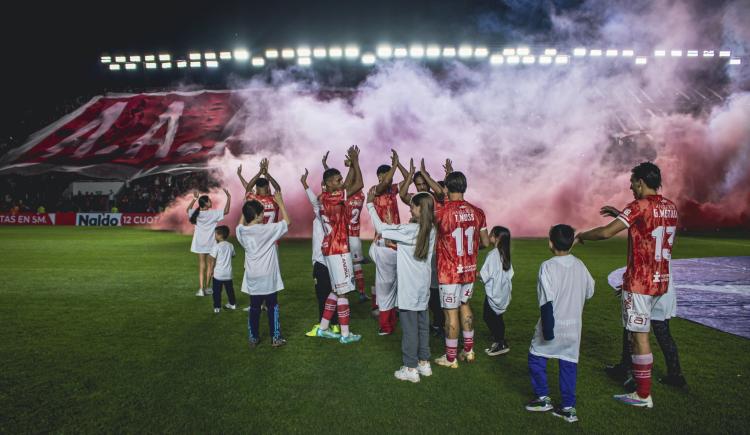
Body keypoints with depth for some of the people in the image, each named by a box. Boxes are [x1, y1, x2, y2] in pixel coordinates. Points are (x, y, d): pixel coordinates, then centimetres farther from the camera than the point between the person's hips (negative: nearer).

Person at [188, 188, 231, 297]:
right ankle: (206, 288, 15)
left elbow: (188, 210, 18)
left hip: (199, 244, 4)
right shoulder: (212, 214, -15)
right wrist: (229, 197, -9)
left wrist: (194, 199, 18)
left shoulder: (196, 214, -3)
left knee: (201, 266, 8)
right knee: (209, 266, 9)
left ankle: (201, 289, 2)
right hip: (210, 244, -3)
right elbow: (226, 211, -13)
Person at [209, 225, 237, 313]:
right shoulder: (231, 246, 1)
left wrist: (212, 270, 0)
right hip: (228, 273, 5)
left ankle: (217, 307, 6)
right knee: (229, 289, 19)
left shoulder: (216, 246, -14)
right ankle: (232, 304, 30)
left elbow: (213, 260, -11)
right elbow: (233, 255, 16)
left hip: (218, 274, -5)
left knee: (217, 291, 5)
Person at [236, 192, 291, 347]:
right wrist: (280, 202, 1)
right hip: (268, 277, -4)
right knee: (273, 308, 7)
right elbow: (287, 222, -5)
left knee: (254, 308, 13)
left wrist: (246, 209, 19)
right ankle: (275, 338, 12)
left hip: (252, 278, 4)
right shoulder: (267, 229, -15)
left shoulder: (241, 231, -2)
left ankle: (253, 338, 19)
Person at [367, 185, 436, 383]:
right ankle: (424, 363, 26)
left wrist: (370, 204, -1)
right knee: (423, 325, 15)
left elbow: (381, 228, -10)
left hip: (409, 287, -7)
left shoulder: (409, 230, -17)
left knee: (409, 327, 2)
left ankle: (411, 368, 10)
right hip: (423, 286, 7)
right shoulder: (430, 230, 3)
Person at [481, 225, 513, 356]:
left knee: (489, 317, 2)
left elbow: (484, 274, -21)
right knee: (497, 317, 17)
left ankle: (500, 343, 2)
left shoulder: (493, 255, -20)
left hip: (493, 292, -8)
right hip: (503, 291, 8)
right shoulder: (505, 254, 5)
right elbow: (510, 273, 9)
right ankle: (499, 341, 24)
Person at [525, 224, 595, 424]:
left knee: (536, 357, 13)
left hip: (554, 325, -5)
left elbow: (546, 302, -20)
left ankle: (543, 398, 17)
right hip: (574, 326, 5)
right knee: (569, 363, 11)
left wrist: (547, 329, -17)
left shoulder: (547, 267, -17)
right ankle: (568, 407, 13)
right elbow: (589, 292, 11)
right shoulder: (580, 266, 0)